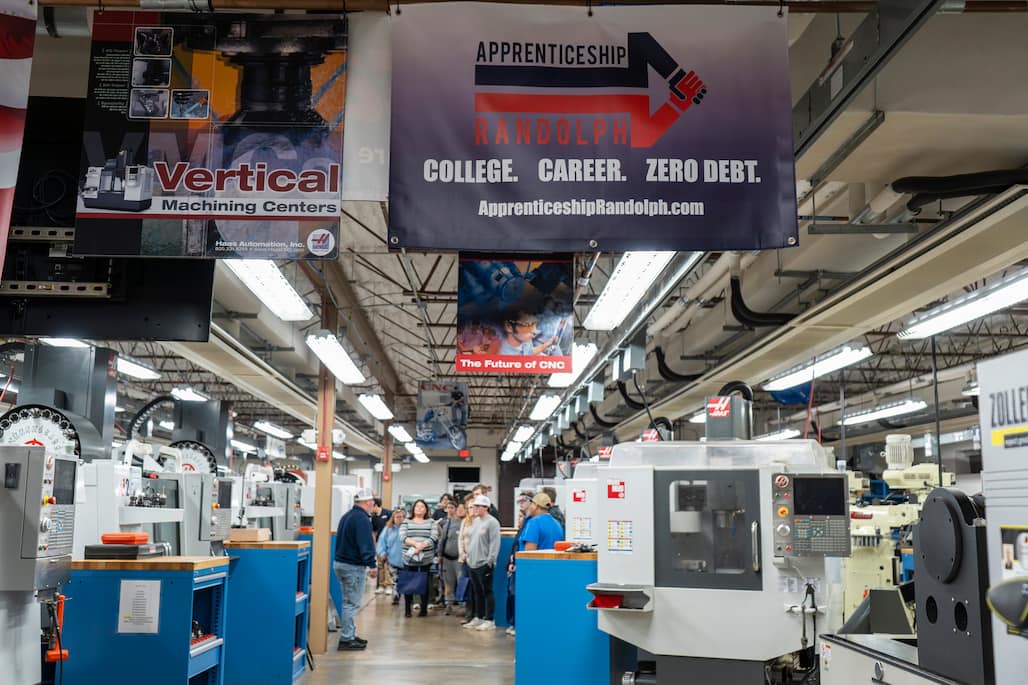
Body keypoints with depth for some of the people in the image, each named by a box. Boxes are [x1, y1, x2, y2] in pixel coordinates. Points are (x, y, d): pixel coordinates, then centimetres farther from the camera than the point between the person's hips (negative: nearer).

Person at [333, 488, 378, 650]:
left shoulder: (347, 516, 14)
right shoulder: (362, 519, -17)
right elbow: (365, 544, -23)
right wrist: (372, 565, -23)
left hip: (340, 563, 10)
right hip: (353, 566, -10)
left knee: (349, 602, 17)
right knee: (352, 603, -4)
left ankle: (350, 634, 23)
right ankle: (346, 639, -2)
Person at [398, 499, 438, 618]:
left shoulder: (431, 522, 8)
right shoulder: (406, 522, 9)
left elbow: (434, 538, -5)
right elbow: (403, 537, -5)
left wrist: (422, 545, -19)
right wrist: (416, 544, -20)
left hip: (426, 559, 0)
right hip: (409, 558, 0)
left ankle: (424, 608, 14)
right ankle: (407, 609, 13)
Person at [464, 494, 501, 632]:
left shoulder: (492, 522, -11)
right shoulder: (475, 521, 15)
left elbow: (494, 543, -16)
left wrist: (490, 561, -18)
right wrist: (469, 556, 16)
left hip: (484, 564, -8)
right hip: (473, 563, 8)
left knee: (487, 592, -3)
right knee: (477, 592, 14)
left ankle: (489, 620, 2)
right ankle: (478, 618, 23)